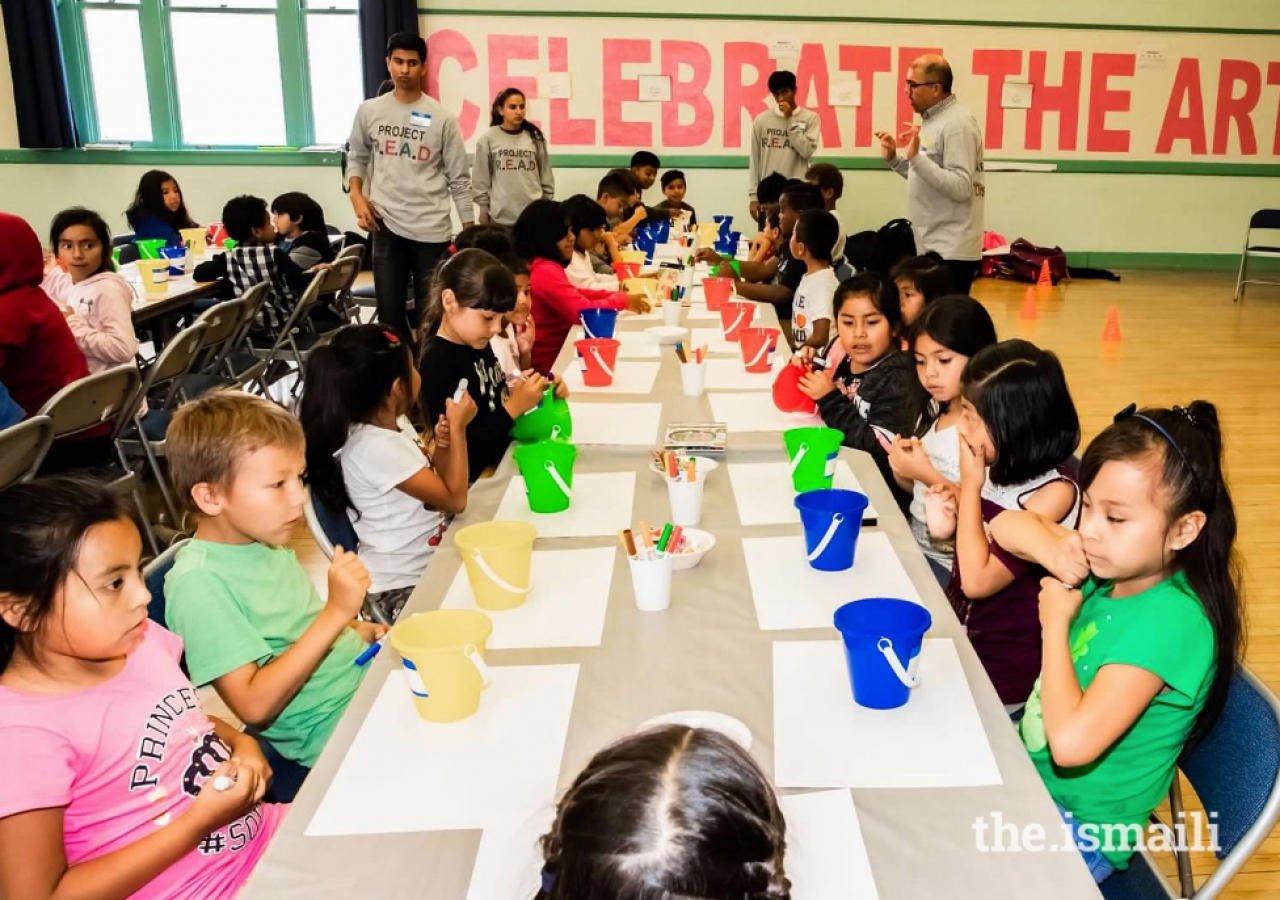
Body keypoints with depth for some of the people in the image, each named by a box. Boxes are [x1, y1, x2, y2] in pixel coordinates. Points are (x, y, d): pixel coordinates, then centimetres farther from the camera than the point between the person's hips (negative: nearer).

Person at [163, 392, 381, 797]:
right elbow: (255, 706, -22)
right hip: (328, 745, -8)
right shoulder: (198, 583, -18)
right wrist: (336, 613, -26)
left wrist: (361, 630, 4)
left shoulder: (264, 543, 6)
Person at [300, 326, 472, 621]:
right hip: (403, 584, -9)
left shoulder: (394, 423, 3)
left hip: (428, 563, 9)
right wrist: (458, 429, -12)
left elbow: (436, 485, 12)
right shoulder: (376, 447, -25)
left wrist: (442, 445, -7)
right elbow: (454, 498, -19)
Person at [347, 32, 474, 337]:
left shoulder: (442, 118, -2)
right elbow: (358, 158, 16)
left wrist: (470, 231, -2)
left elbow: (459, 179, 0)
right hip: (386, 226, 2)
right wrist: (357, 197, -2)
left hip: (432, 229, -2)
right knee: (389, 312, 7)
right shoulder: (369, 111, 5)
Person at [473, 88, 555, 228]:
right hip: (501, 216, -1)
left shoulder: (535, 137, 4)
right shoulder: (488, 139, -1)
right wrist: (483, 209, 3)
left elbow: (546, 175, 9)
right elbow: (480, 179, 3)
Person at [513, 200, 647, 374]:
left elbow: (574, 295, 18)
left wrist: (615, 295, 5)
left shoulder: (543, 265, 9)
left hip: (556, 350, 9)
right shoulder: (544, 271, -22)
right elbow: (584, 310, -24)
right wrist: (623, 301, -9)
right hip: (549, 362, -9)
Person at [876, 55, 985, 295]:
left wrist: (916, 157, -27)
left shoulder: (957, 124, -15)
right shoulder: (932, 119, 15)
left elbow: (960, 188, -23)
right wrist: (893, 159, 13)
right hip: (932, 248, 10)